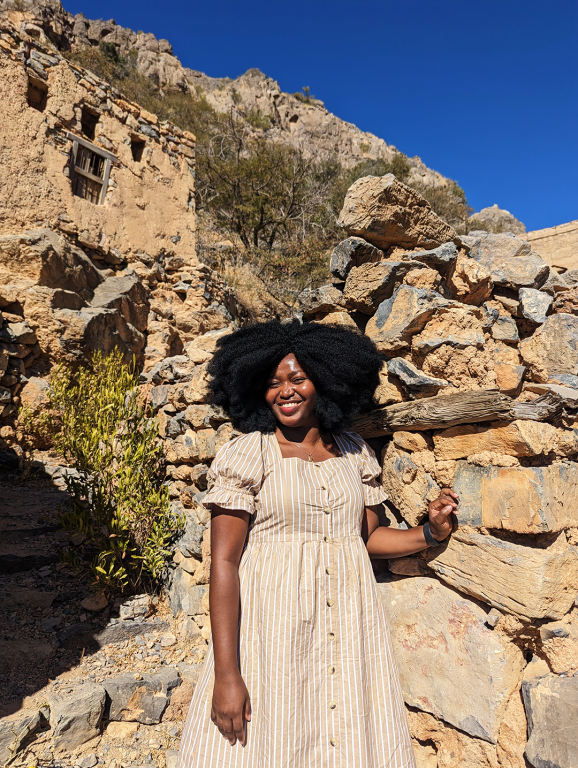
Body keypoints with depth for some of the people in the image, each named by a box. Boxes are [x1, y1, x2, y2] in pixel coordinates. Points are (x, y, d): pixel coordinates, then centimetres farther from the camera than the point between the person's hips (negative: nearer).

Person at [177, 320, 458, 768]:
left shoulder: (353, 453, 7)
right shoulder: (248, 454, -6)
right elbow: (224, 562, -10)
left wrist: (430, 533, -1)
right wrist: (226, 674, -15)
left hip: (349, 625, 4)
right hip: (272, 626, -3)